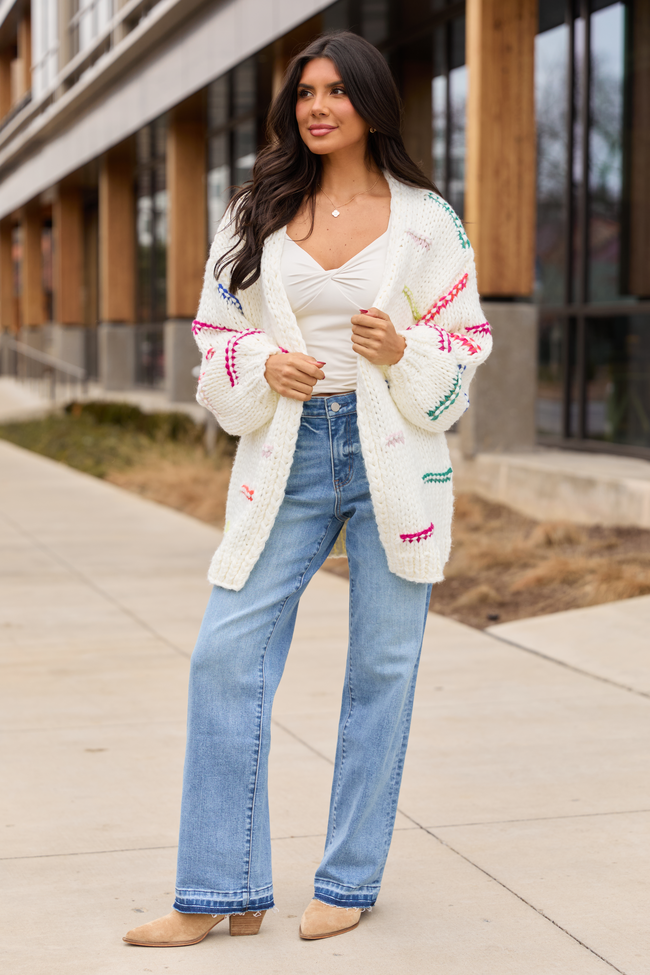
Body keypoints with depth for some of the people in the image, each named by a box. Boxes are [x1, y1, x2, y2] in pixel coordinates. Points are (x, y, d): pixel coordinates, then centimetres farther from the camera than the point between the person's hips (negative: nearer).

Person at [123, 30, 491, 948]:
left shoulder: (425, 219, 3)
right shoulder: (255, 216, 8)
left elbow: (467, 341, 7)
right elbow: (218, 334, 11)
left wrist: (404, 353, -13)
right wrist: (265, 367, -9)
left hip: (391, 454, -1)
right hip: (288, 454, 2)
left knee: (382, 666, 4)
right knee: (227, 656, -5)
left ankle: (349, 882, 19)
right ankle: (222, 893, 5)